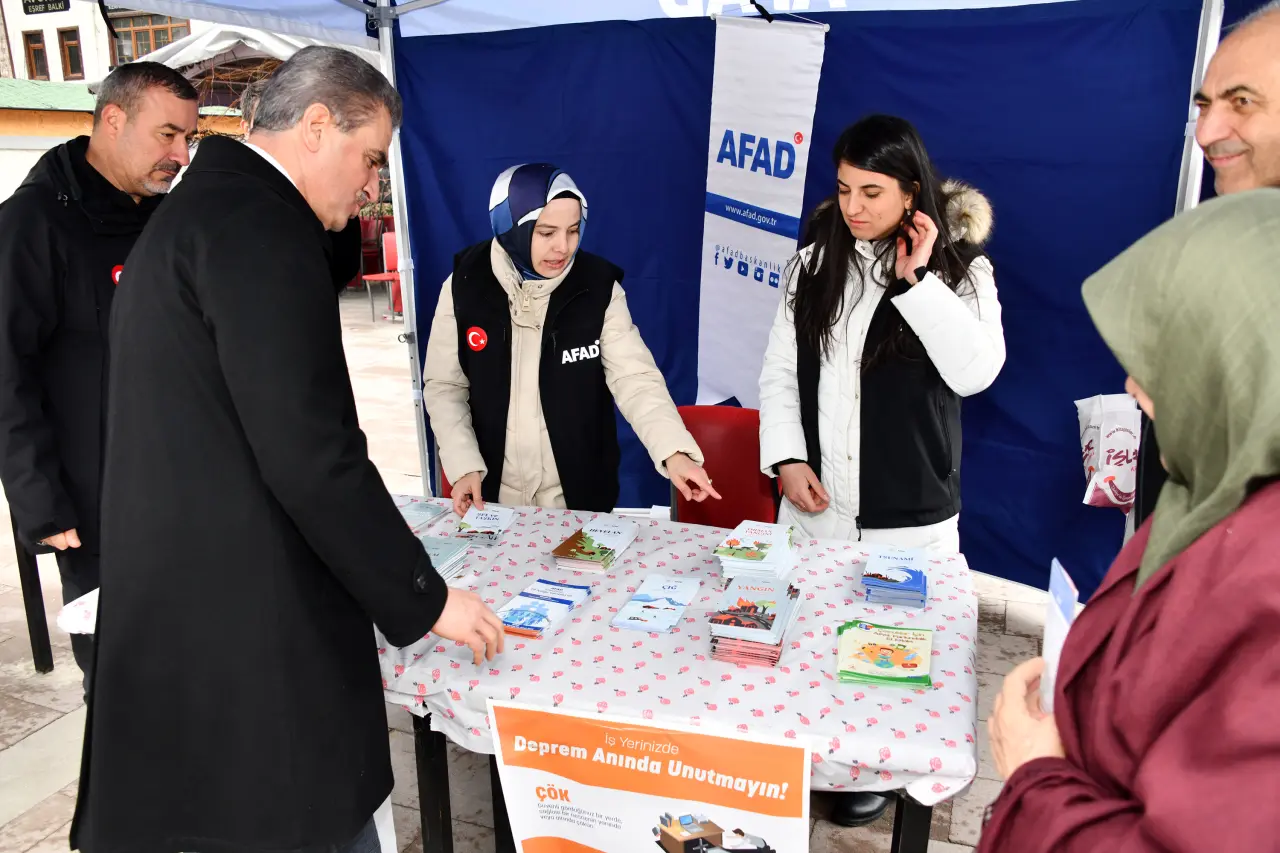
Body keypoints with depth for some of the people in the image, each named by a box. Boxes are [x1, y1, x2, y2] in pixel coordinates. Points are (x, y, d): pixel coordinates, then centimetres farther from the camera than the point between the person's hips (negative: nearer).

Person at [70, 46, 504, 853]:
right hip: (250, 626, -10)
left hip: (185, 606, 10)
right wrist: (423, 599, -12)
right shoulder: (260, 223, -17)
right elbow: (309, 453, -23)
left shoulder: (201, 207, 16)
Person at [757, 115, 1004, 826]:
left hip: (908, 513, -3)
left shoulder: (959, 270, -5)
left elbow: (976, 372, -20)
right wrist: (787, 458, -7)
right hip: (817, 501, 3)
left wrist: (917, 280, -22)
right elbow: (780, 370, 5)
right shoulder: (816, 266, 4)